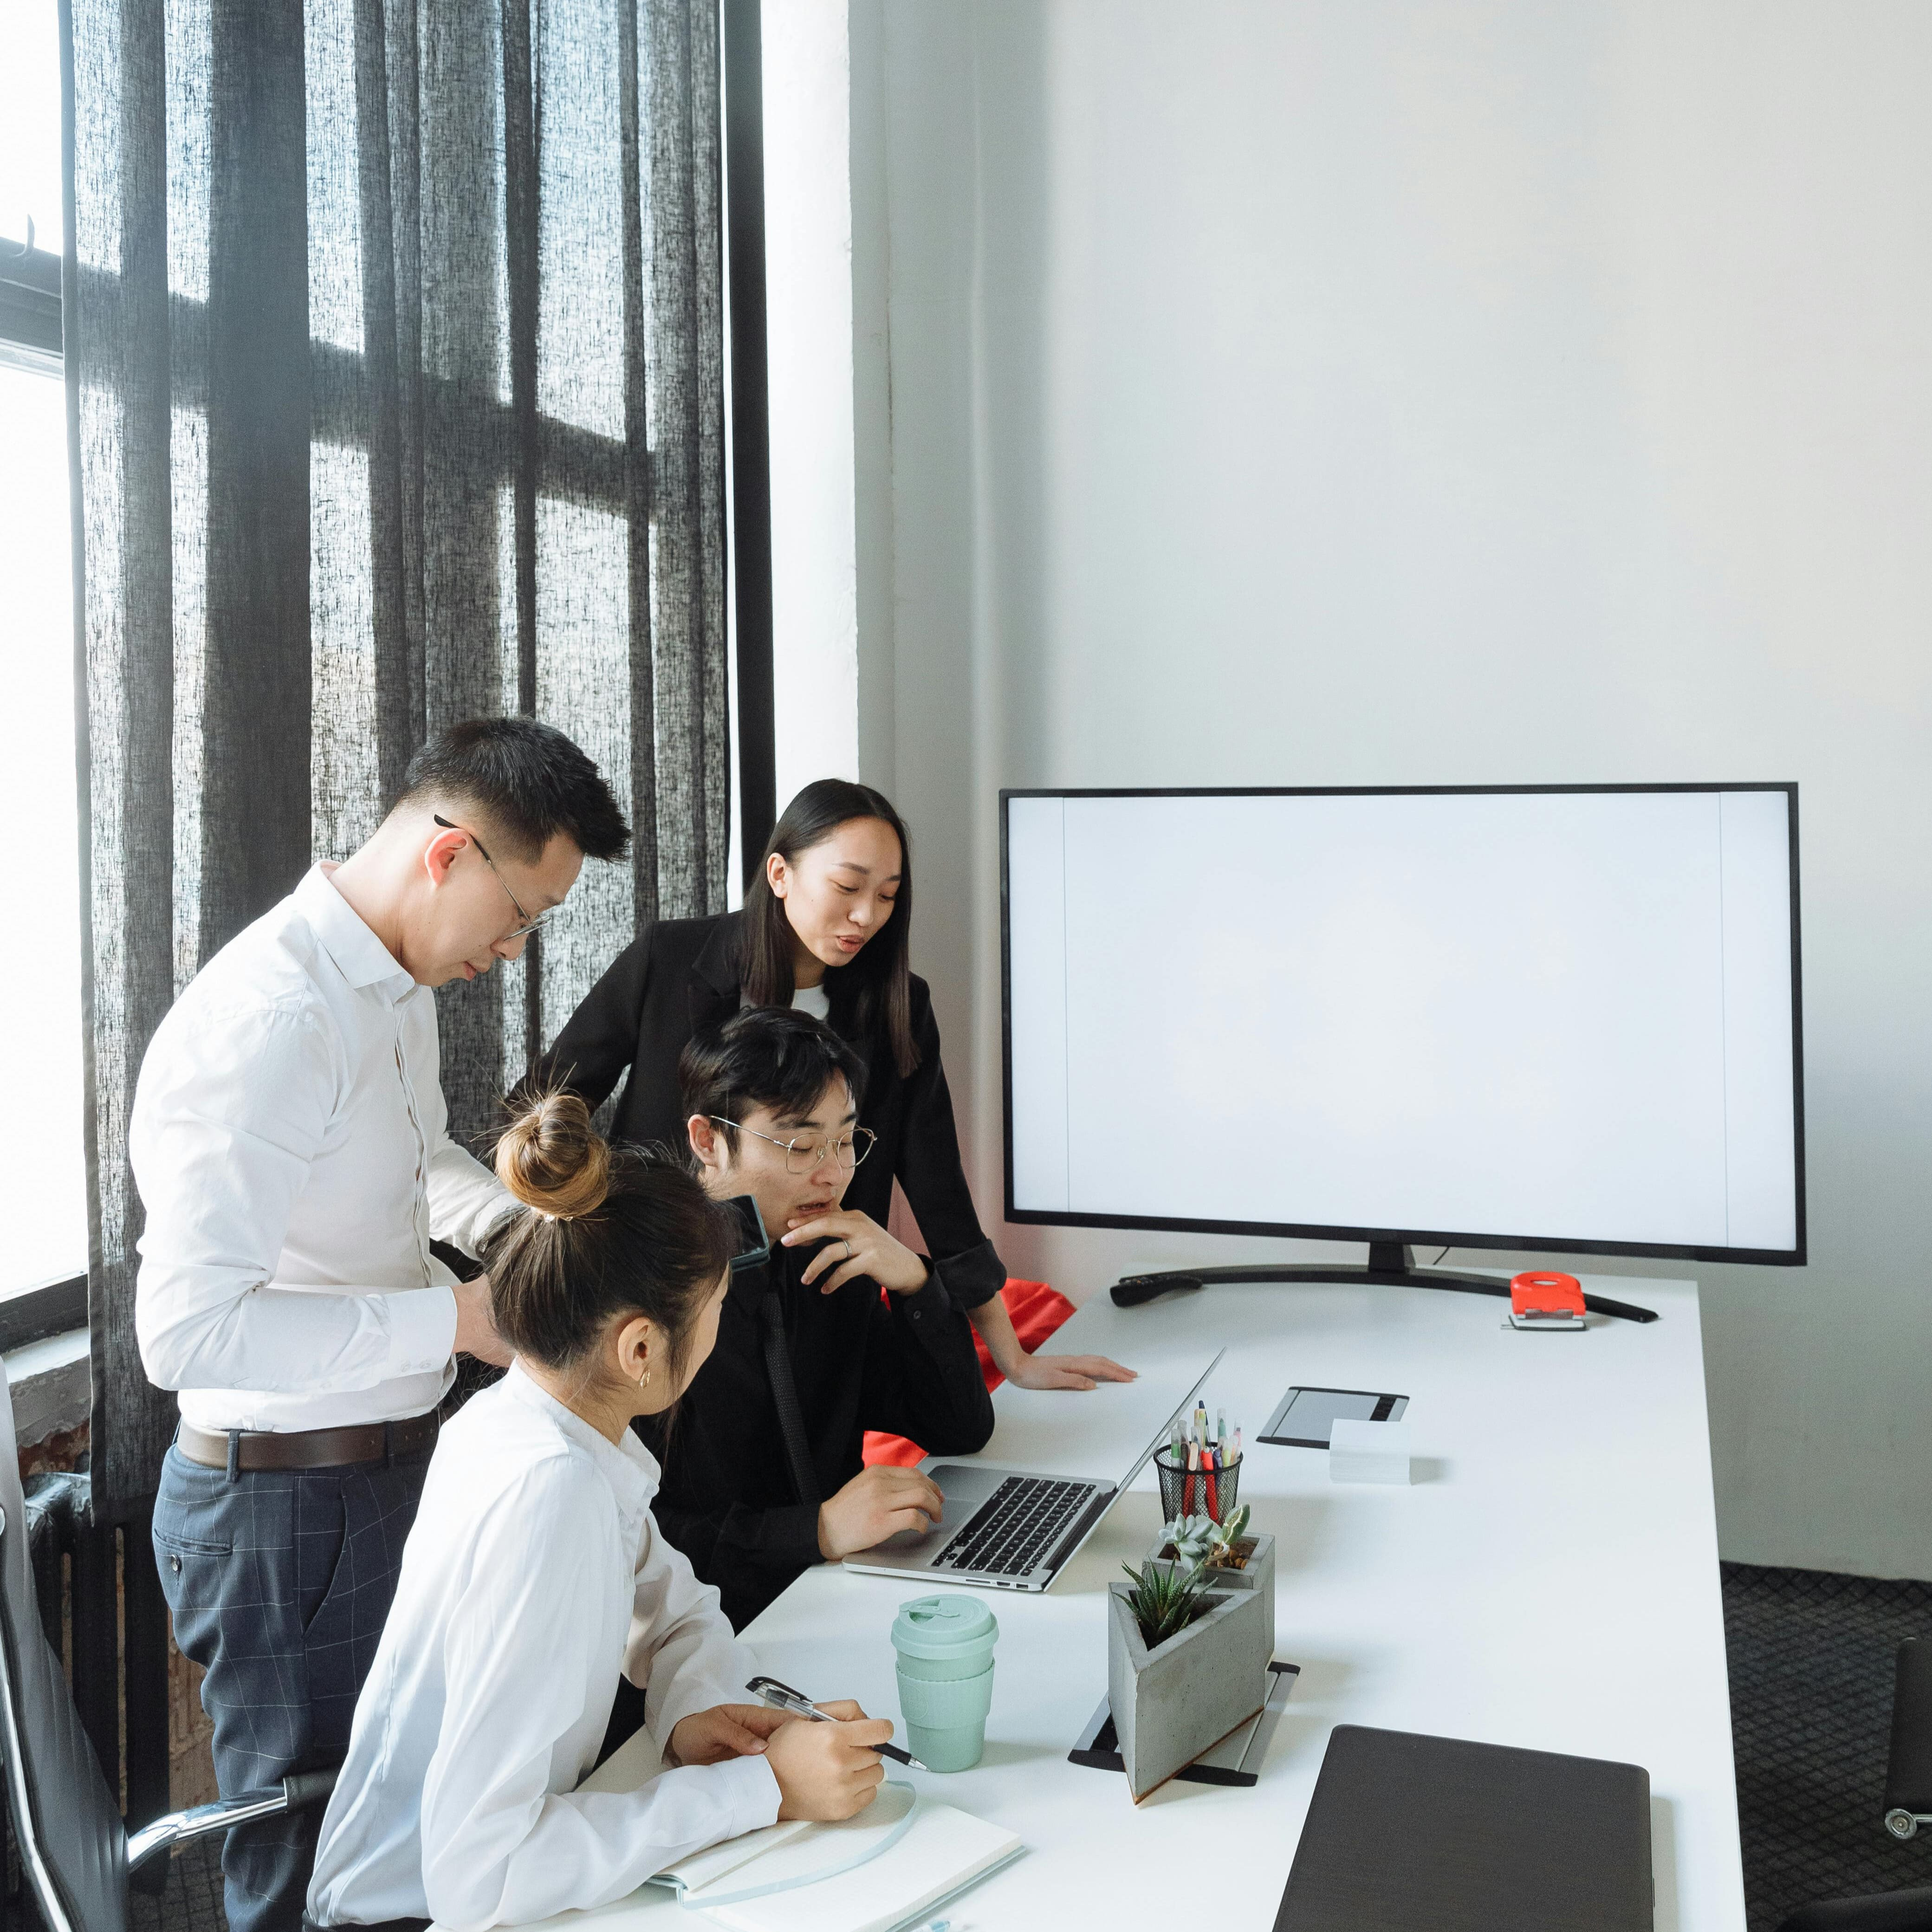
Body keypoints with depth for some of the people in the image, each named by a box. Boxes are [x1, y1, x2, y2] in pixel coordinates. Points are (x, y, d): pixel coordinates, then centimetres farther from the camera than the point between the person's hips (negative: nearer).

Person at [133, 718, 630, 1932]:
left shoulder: (403, 986, 6)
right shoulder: (270, 1023, -26)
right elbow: (189, 1331, -30)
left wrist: (519, 1219, 6)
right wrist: (452, 1317, -26)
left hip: (397, 1467, 9)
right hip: (287, 1503, -9)